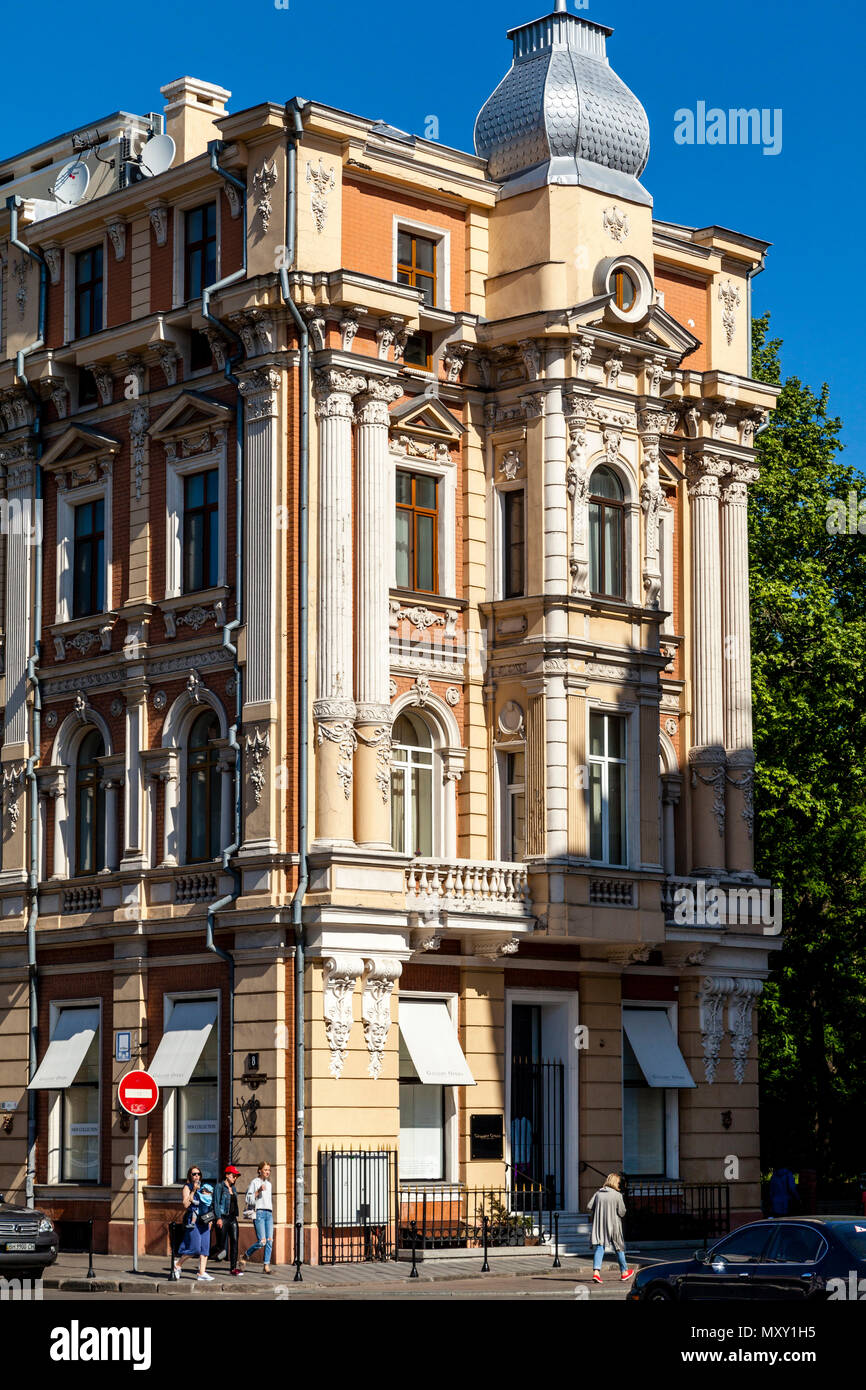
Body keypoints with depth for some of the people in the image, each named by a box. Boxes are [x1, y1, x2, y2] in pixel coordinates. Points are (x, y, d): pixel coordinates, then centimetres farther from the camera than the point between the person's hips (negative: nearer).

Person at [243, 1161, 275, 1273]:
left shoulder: (269, 1184, 20)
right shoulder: (255, 1182, 0)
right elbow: (249, 1200, -6)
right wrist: (259, 1191, -17)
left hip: (269, 1213, 6)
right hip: (259, 1213, -6)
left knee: (270, 1241, -3)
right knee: (262, 1241, -13)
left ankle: (267, 1265, -1)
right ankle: (246, 1255, 10)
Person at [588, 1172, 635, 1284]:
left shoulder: (598, 1193, 2)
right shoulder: (617, 1195, -11)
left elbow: (590, 1207, 2)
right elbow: (622, 1212, -12)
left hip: (599, 1224, 3)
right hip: (613, 1224, -3)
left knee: (599, 1247, 1)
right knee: (619, 1247, 14)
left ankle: (596, 1271, -17)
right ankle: (624, 1271, 27)